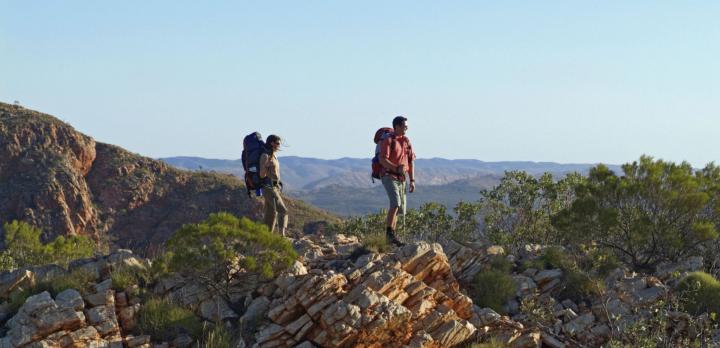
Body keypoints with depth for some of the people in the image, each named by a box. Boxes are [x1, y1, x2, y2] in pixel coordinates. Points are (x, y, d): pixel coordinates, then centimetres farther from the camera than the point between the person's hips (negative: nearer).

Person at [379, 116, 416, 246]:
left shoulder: (406, 141, 15)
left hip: (402, 178, 7)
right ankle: (389, 232, -20)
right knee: (395, 203, -24)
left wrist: (412, 180, 12)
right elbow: (382, 160, -16)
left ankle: (391, 236, 13)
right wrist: (396, 168, -26)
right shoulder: (388, 140, -7)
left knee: (400, 207, 6)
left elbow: (410, 161, 18)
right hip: (389, 176, -7)